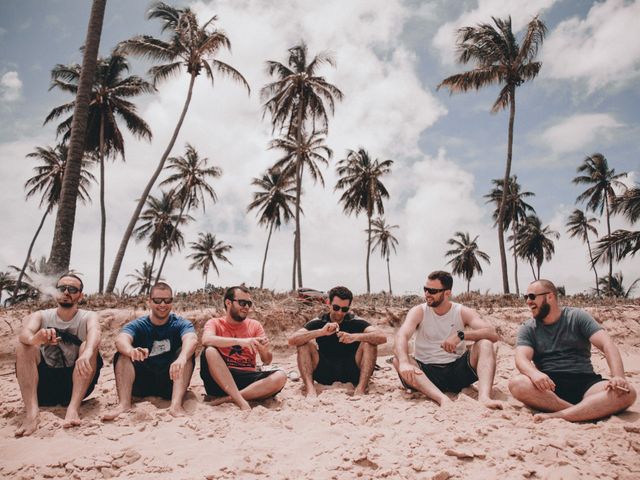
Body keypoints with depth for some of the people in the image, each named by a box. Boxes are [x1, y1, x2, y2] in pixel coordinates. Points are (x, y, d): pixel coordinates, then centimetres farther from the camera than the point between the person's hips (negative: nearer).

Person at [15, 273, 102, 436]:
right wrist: (35, 339, -45)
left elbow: (94, 333, -25)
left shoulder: (88, 317, 0)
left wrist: (87, 353, -49)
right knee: (23, 347, -19)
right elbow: (24, 334, -19)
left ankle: (73, 408, -37)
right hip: (43, 385, 2)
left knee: (88, 347, -25)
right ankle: (32, 411, -34)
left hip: (75, 383, -1)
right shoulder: (40, 316, 5)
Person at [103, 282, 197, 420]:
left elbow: (191, 339, -26)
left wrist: (182, 358, -50)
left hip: (171, 382, -1)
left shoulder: (181, 324, -2)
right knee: (123, 355, -17)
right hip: (141, 383, 1)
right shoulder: (138, 325, 1)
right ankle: (124, 404, -31)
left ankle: (176, 404, -37)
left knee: (187, 354, -24)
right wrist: (131, 350, -48)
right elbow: (121, 339, -22)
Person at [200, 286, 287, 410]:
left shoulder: (254, 325, 12)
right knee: (210, 351, -29)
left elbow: (266, 361, 5)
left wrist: (265, 351, -19)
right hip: (220, 379, -2)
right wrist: (239, 341, -30)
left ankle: (229, 398, -25)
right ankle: (241, 402, -33)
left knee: (280, 376, -23)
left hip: (248, 378, 2)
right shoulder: (215, 323, 6)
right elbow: (206, 340, -19)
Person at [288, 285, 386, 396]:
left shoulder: (356, 322, -2)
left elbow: (382, 337, -17)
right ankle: (310, 389, -30)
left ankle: (360, 391, -28)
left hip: (351, 373, 0)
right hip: (324, 374, 1)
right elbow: (292, 340, -16)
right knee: (306, 343, -17)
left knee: (369, 343, -19)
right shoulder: (318, 322, -1)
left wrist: (355, 337, -32)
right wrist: (321, 332, -29)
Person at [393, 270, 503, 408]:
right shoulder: (419, 311, -2)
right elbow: (401, 336, -20)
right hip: (427, 372, 0)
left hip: (458, 370, 1)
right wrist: (404, 362, -41)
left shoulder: (463, 312, 0)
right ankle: (443, 399, -48)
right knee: (398, 360, -29)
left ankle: (484, 397, -41)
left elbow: (492, 334, -14)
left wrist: (461, 335, -30)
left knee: (485, 344, -20)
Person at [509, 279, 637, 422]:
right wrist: (534, 373, -31)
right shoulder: (528, 329, 9)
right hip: (549, 385, 0)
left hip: (584, 382, 1)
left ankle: (555, 416, -37)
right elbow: (521, 358, -7)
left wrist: (618, 377, -22)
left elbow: (607, 345, -4)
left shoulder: (577, 317, 8)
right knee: (517, 384, -31)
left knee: (627, 393, -27)